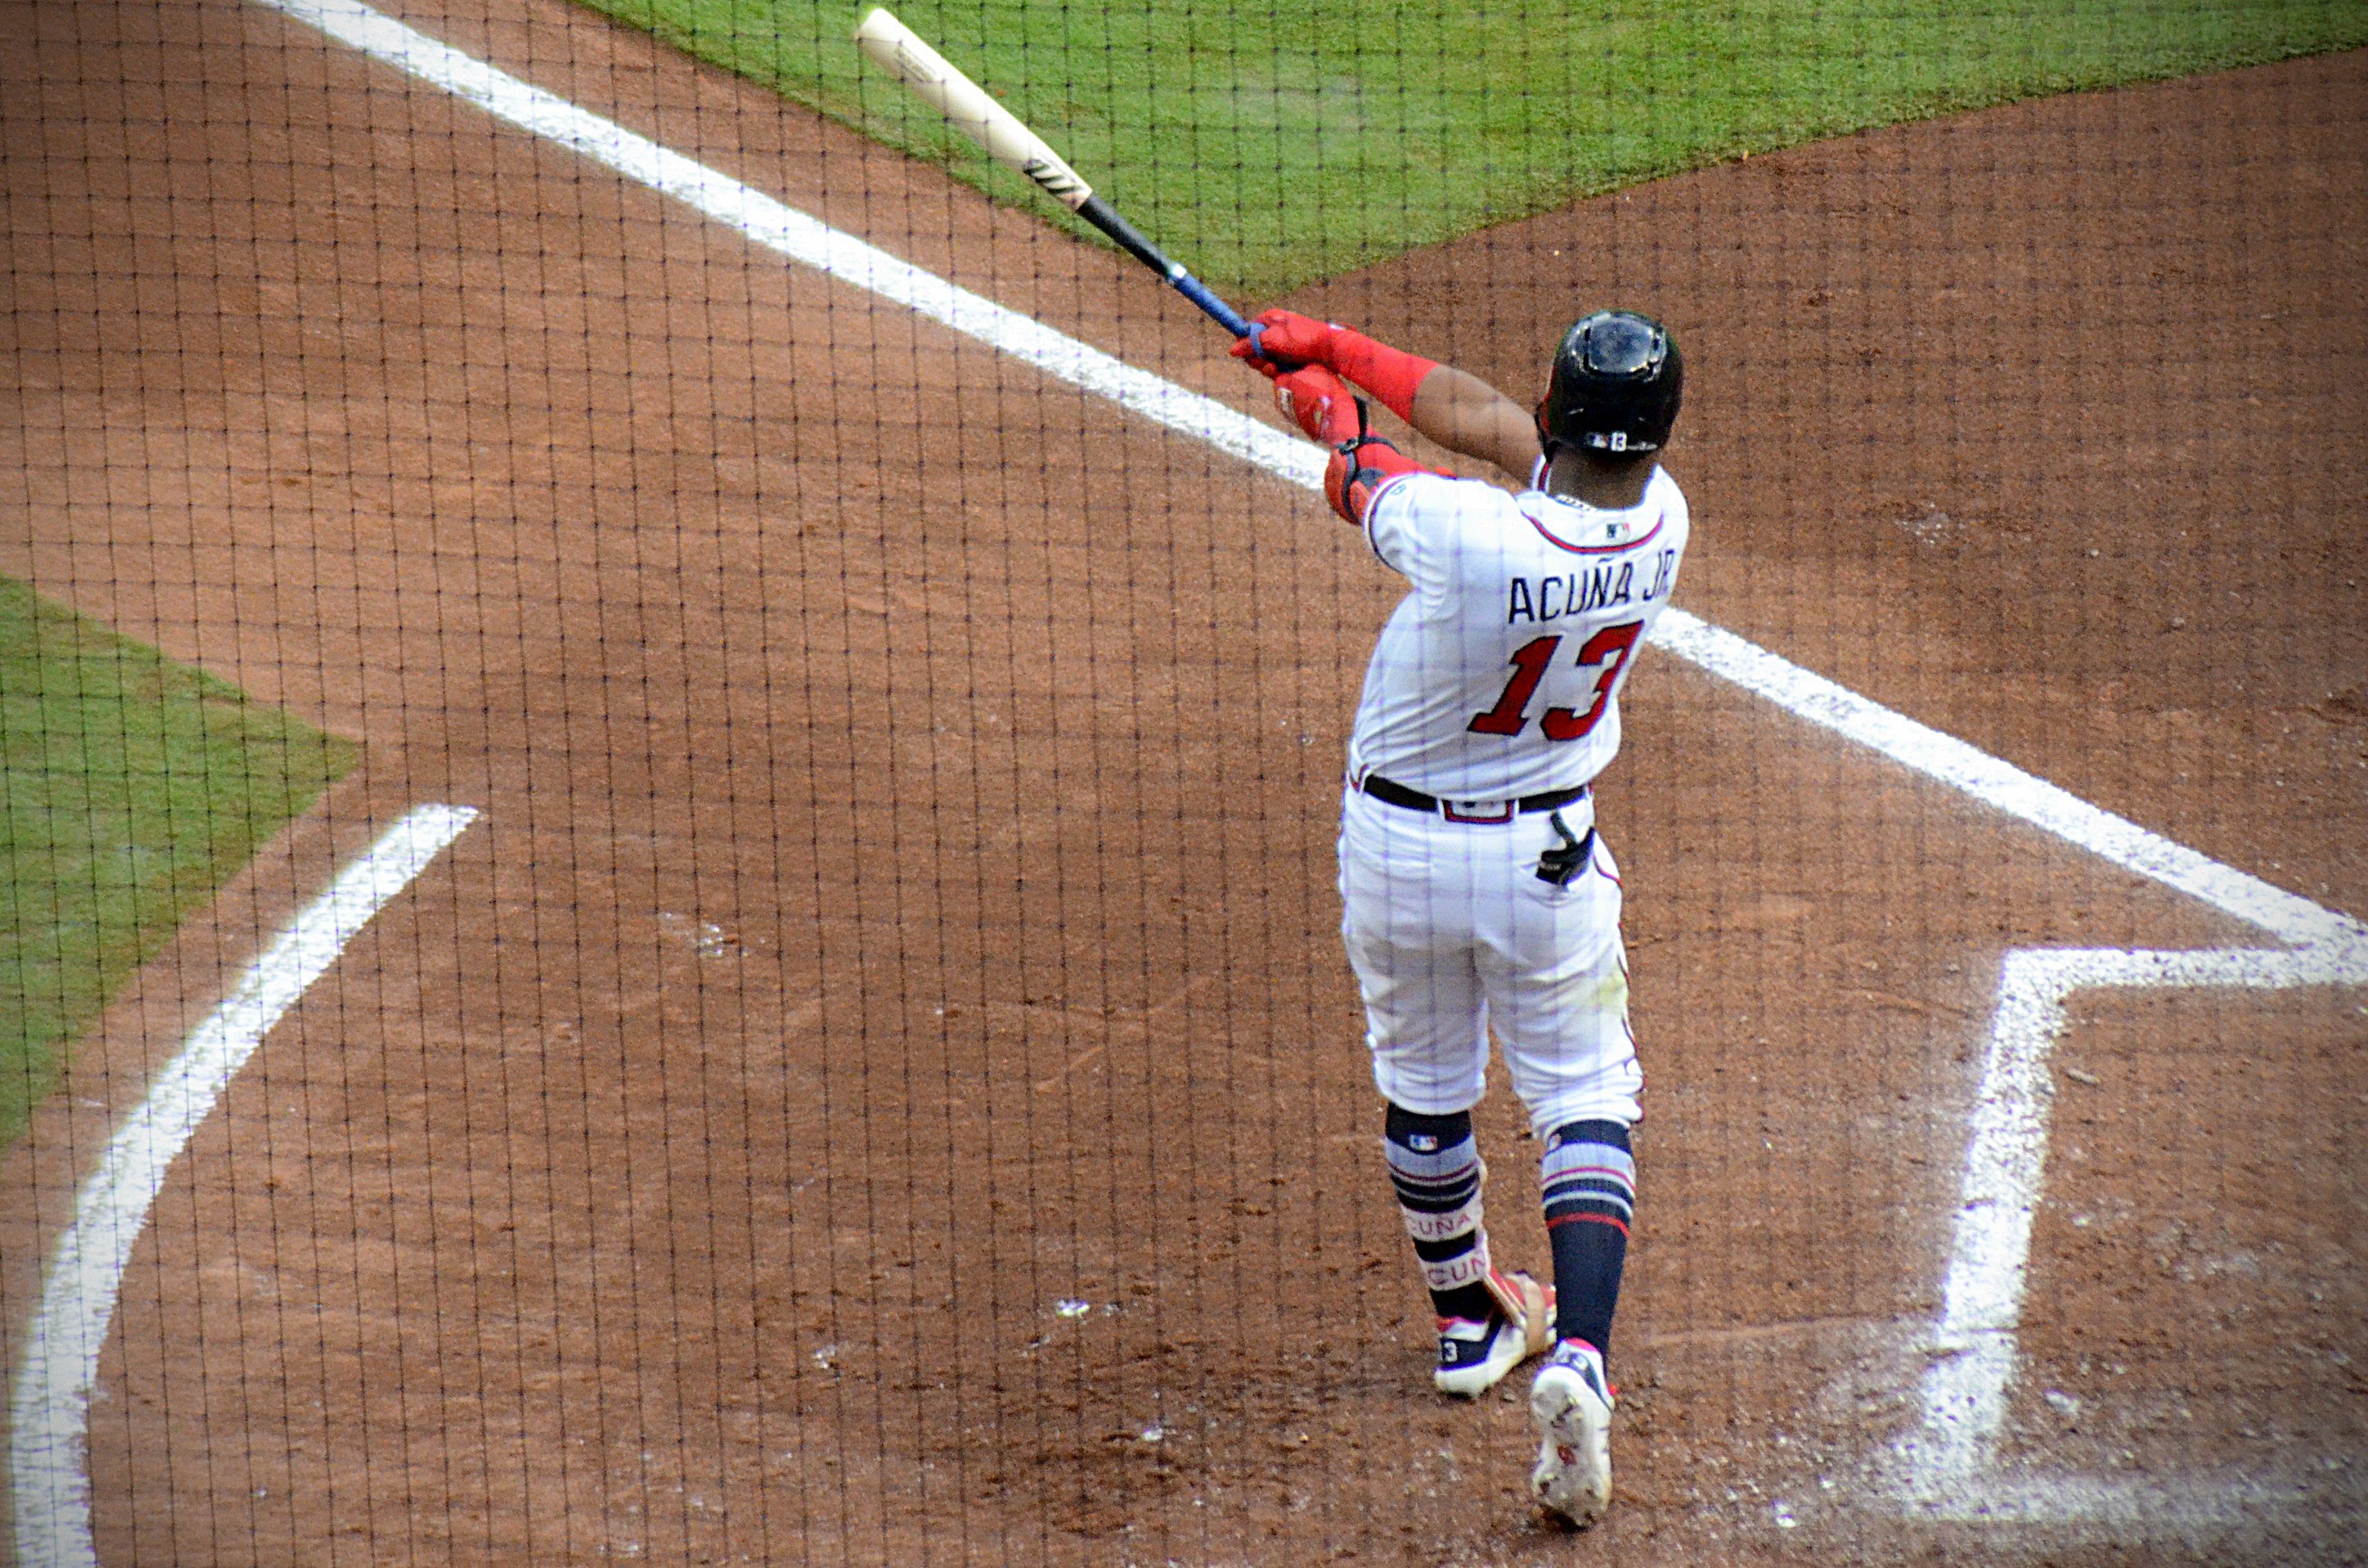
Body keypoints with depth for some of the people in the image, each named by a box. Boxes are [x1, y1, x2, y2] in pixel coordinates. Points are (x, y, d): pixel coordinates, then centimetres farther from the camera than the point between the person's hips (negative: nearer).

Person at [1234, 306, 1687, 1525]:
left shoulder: (1465, 533, -30)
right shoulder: (1660, 521, -14)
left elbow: (1355, 477, -7)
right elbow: (1483, 418, -2)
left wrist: (1323, 393, 16)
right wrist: (1334, 348, 6)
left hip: (1397, 848, -2)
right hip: (1550, 854, 2)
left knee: (1423, 1087, 21)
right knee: (1585, 1103, 10)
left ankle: (1467, 1318, 39)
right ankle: (1577, 1357, -11)